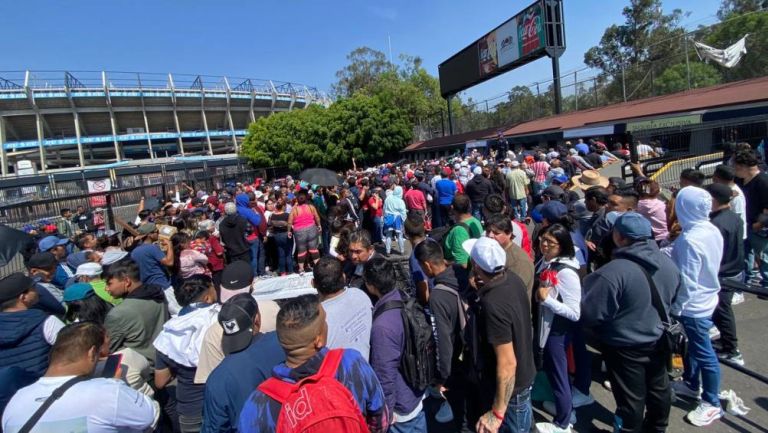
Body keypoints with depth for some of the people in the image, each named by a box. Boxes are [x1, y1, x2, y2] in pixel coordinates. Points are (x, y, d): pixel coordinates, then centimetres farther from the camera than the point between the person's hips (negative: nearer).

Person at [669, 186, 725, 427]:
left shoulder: (689, 240, -29)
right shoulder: (713, 231, -3)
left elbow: (687, 281, -24)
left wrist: (677, 308, -13)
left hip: (693, 306, -9)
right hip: (706, 298, 9)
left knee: (703, 354, 7)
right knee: (690, 345, 24)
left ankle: (712, 404, 23)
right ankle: (690, 384, 42)